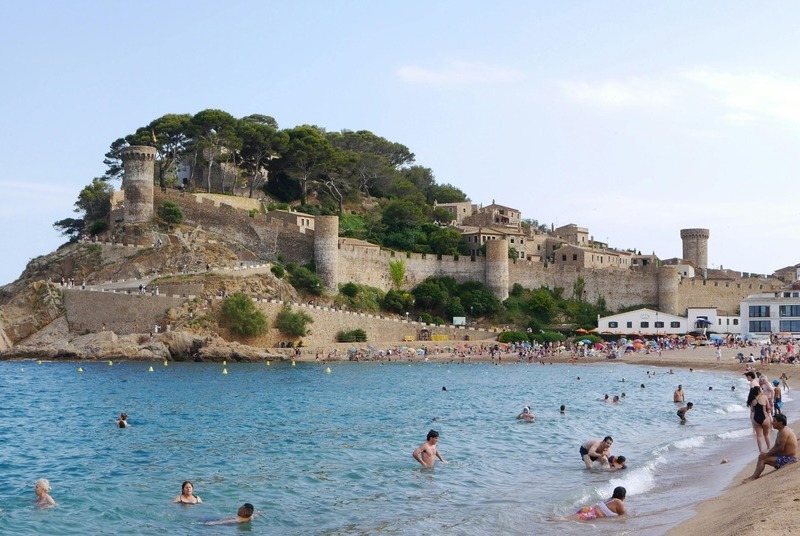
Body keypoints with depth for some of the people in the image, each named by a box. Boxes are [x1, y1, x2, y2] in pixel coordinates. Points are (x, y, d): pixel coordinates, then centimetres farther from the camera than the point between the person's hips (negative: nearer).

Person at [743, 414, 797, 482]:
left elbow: (781, 448, -25)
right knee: (761, 455, 10)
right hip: (784, 456, 11)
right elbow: (776, 446, 13)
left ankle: (753, 477, -13)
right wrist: (768, 453, -2)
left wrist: (767, 454, -16)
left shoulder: (784, 432, -20)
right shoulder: (781, 431, 14)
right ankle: (755, 475, 1)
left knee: (763, 459, -15)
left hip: (788, 459, -11)